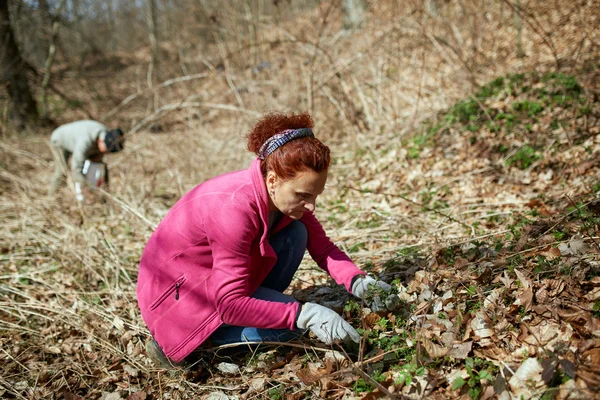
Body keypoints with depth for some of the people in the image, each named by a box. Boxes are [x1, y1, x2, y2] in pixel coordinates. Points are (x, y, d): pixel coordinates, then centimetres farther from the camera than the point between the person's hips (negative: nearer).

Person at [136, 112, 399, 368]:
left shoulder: (288, 191, -11)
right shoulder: (235, 208, -35)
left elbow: (322, 248, -5)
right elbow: (230, 305, -35)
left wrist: (357, 282, -23)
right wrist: (304, 314, -38)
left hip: (218, 276, 8)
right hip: (177, 289, -8)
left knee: (296, 233, -8)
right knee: (288, 326, -21)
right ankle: (174, 341, -7)